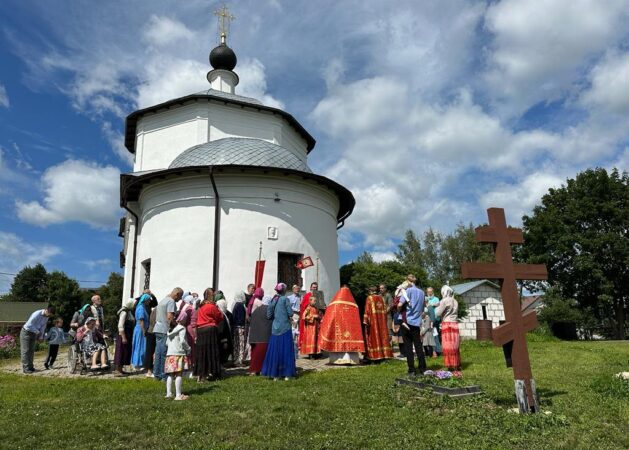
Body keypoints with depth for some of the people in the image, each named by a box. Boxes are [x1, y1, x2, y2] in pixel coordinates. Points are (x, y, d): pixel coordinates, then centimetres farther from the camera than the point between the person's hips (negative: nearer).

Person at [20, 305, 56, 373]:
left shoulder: (46, 316, -5)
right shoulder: (37, 314, -28)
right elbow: (29, 325, -26)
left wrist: (41, 336, 1)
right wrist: (37, 332, -18)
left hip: (34, 334, 7)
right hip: (26, 332, -7)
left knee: (31, 351, 9)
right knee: (25, 351, -6)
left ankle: (30, 367, 15)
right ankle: (26, 368, -6)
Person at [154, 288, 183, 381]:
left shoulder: (163, 300, 19)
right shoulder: (171, 301, -11)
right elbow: (170, 317, -21)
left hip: (157, 329, 9)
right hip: (165, 330, -9)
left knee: (158, 352, 12)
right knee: (165, 353, -4)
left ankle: (156, 374, 17)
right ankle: (164, 375, -1)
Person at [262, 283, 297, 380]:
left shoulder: (273, 300, 5)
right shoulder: (285, 299, -8)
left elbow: (269, 315, 5)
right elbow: (290, 313, -10)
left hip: (275, 329, 4)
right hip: (285, 328, -4)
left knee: (275, 351, 9)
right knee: (286, 350, 4)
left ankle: (275, 374, 13)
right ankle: (287, 374, 7)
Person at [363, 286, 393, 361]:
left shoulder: (369, 298, -4)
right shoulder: (381, 298, 12)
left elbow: (367, 310, -12)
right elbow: (385, 309, 11)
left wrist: (365, 321, -14)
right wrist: (385, 320, 17)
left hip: (373, 320, -5)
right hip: (381, 320, 5)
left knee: (374, 336, -1)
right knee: (382, 336, 9)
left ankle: (375, 355, -3)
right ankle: (384, 354, 9)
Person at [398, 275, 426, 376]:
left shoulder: (408, 291, -8)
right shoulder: (422, 292, 10)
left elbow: (400, 305, -16)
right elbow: (422, 309, 17)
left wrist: (399, 311, 3)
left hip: (407, 322, -5)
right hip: (417, 323, 5)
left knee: (408, 347, 1)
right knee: (418, 346, 10)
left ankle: (411, 370, 2)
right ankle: (422, 369, 11)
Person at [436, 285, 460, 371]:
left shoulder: (444, 301, -9)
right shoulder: (455, 301, 12)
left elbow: (438, 313, -9)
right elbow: (454, 313, 15)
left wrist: (438, 306, 10)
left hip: (447, 324, -7)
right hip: (455, 324, 7)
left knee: (448, 346, -2)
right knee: (454, 346, 13)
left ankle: (451, 366, -1)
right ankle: (457, 365, 19)